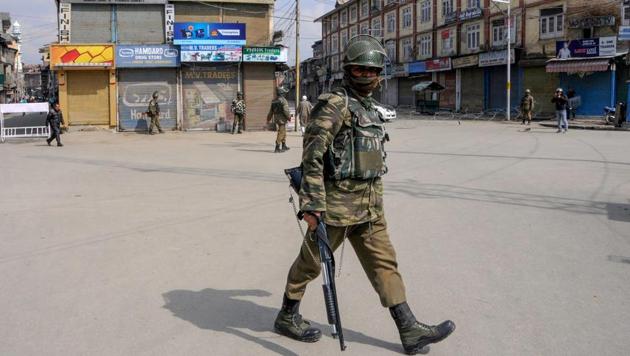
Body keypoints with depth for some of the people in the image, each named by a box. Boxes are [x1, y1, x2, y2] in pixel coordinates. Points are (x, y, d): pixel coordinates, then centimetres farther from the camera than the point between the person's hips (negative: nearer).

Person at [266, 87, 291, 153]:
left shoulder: (274, 101, 10)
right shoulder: (283, 101, -13)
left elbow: (271, 111, 14)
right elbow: (286, 111, -19)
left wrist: (268, 120, 19)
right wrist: (289, 118, -5)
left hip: (276, 119, 8)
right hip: (282, 119, -8)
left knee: (284, 133, 20)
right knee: (281, 133, -6)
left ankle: (284, 146, 27)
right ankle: (277, 148, -9)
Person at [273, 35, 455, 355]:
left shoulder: (370, 106, 14)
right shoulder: (335, 104, -13)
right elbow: (312, 156, -19)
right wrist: (312, 205, -22)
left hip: (370, 207, 8)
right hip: (337, 204, -8)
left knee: (384, 263, 7)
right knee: (311, 262, 8)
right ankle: (287, 317, 26)